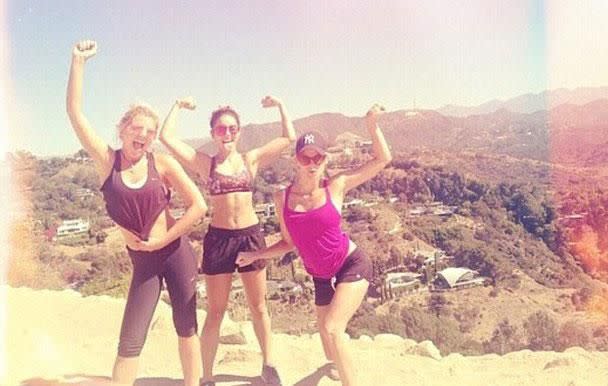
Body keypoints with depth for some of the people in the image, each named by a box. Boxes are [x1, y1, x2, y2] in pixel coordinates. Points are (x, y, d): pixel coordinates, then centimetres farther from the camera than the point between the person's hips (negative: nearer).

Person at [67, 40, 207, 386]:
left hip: (175, 253, 0)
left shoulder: (162, 164, -7)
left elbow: (199, 206, -10)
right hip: (143, 262, 1)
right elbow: (75, 113, -12)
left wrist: (162, 241, -10)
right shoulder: (107, 160, -5)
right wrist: (79, 62, -15)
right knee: (130, 342, 2)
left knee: (187, 328, 10)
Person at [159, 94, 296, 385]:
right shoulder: (204, 163, 2)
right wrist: (178, 106, 7)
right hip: (218, 238, -1)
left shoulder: (251, 159, 5)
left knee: (258, 307, 14)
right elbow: (166, 137, -4)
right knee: (215, 313, 7)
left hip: (251, 235, 1)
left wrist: (280, 105, 11)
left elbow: (289, 137, 5)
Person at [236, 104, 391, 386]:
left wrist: (372, 125, -20)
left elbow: (382, 159, -9)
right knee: (327, 333, 20)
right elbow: (289, 243, 7)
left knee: (332, 329, -23)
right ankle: (334, 363, 56)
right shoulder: (282, 198, -5)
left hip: (352, 266, -4)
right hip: (321, 277, 4)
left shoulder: (335, 186, -12)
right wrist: (256, 255, -2)